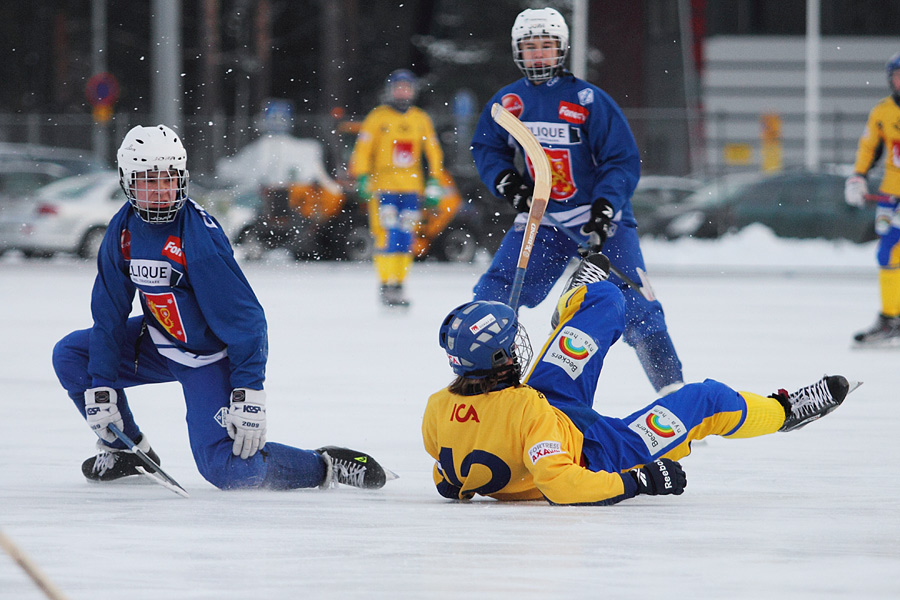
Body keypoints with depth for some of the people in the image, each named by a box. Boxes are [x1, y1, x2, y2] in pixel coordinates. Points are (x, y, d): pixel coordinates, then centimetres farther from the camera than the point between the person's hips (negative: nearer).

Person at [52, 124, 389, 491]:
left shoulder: (198, 236, -28)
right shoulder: (123, 230, -7)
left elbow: (245, 320, -28)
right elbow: (109, 314, 0)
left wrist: (249, 398, -31)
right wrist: (100, 389, -5)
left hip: (210, 359, -7)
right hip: (161, 343, 7)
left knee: (226, 468, -23)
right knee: (71, 355, 1)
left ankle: (326, 467, -4)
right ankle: (125, 451, 18)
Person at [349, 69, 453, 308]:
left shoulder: (421, 119, 11)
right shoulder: (378, 117, 1)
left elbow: (433, 151, 16)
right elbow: (363, 149, -1)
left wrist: (434, 181, 9)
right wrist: (362, 178, -10)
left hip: (411, 188, 3)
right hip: (383, 187, -3)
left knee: (405, 239, 2)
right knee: (387, 236, -12)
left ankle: (399, 284, 9)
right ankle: (386, 285, -8)